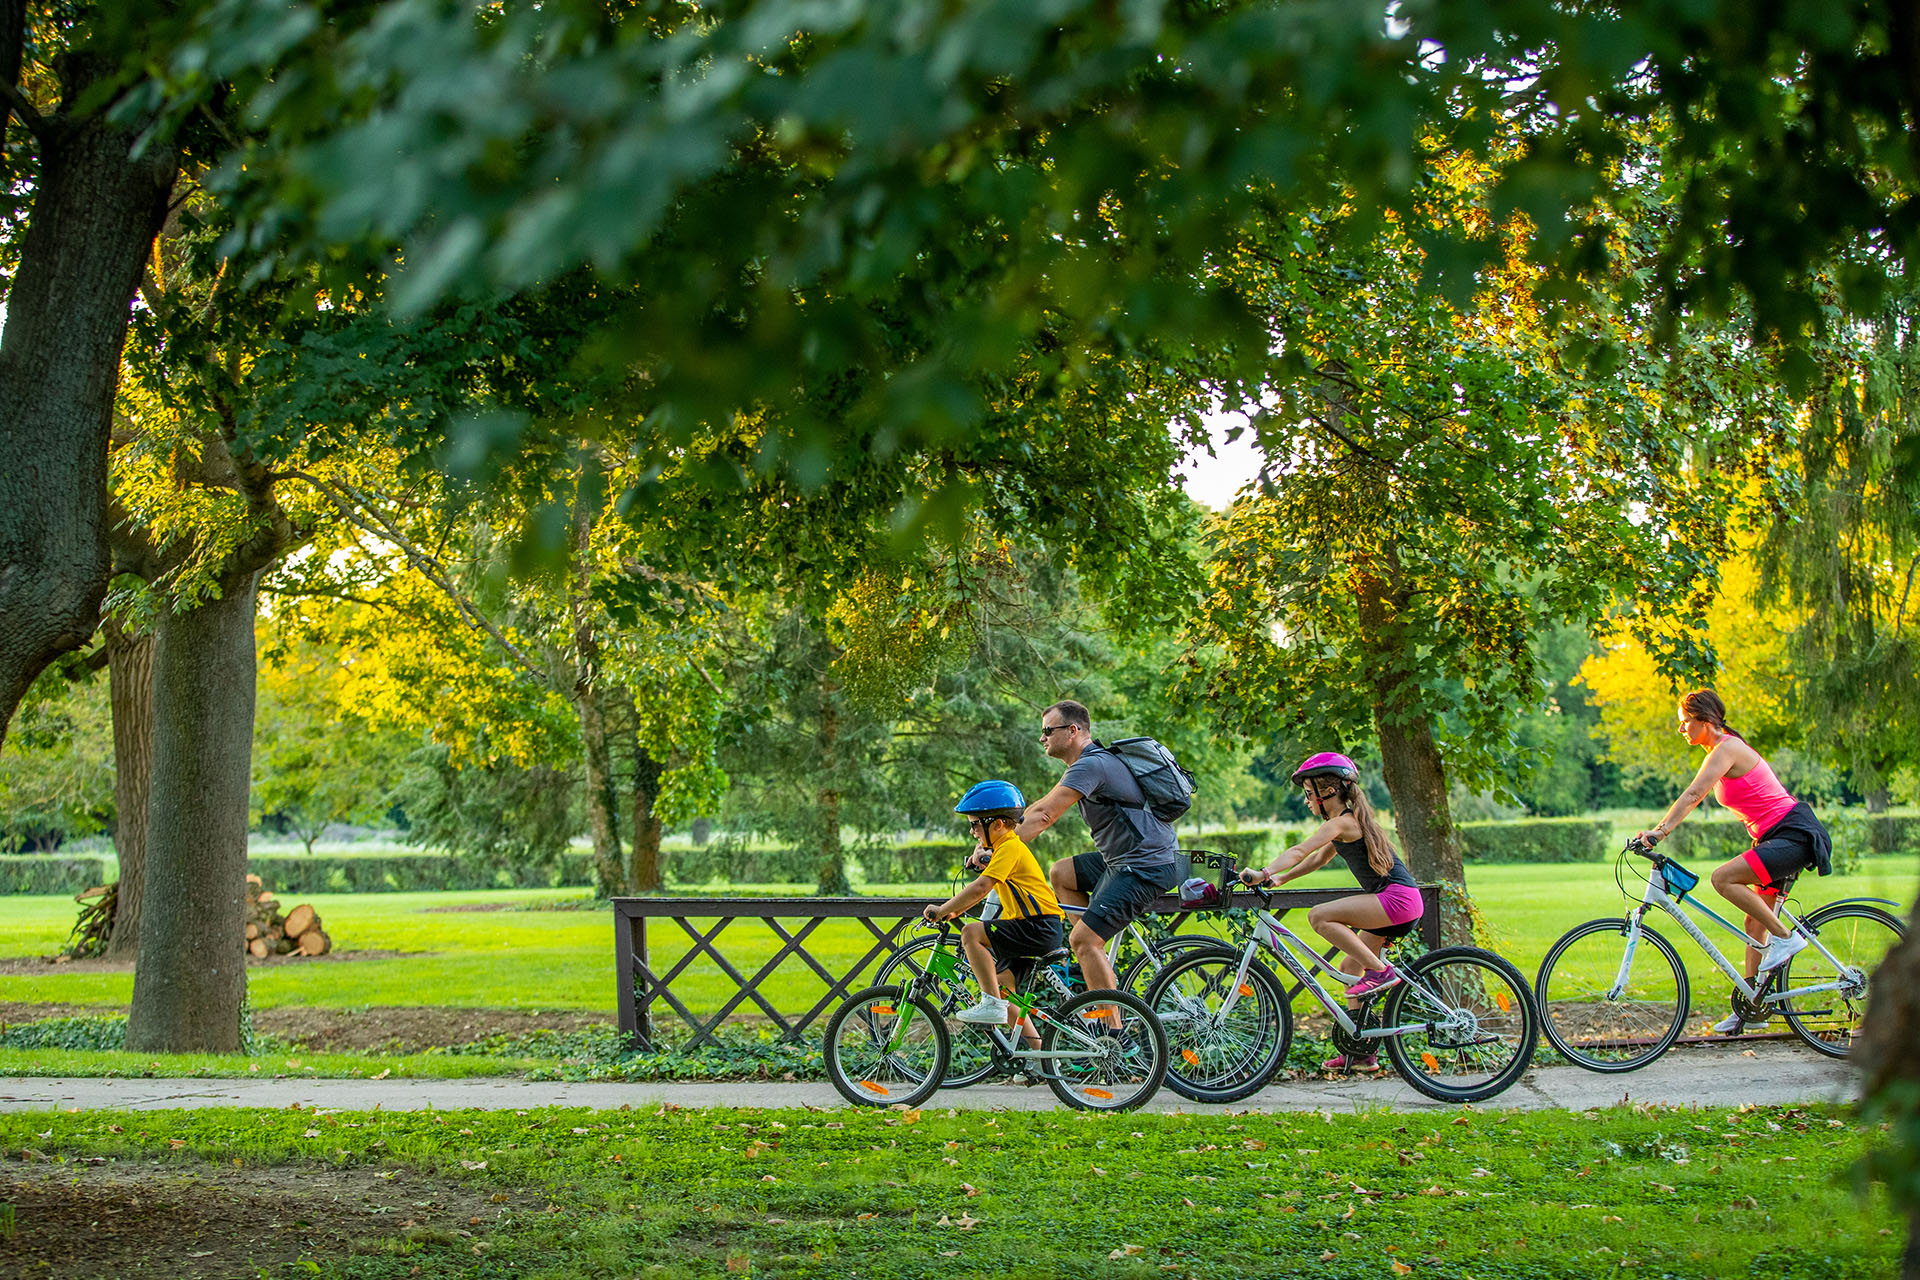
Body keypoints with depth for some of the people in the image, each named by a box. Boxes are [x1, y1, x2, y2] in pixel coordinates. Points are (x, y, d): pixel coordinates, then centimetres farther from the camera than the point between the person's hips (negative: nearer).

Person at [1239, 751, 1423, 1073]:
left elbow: (1299, 851, -23)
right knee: (1350, 967, 12)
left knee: (1319, 916, -20)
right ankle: (1361, 1050, 15)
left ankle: (1381, 971, -15)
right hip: (1399, 902, 10)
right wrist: (1278, 879, 20)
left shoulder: (1342, 822, -12)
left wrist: (1263, 872, -31)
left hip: (1398, 898, -10)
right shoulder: (1351, 820, 19)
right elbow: (1317, 859, 26)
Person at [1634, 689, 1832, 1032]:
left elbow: (1692, 796, -25)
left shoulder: (1726, 749, -14)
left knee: (1723, 878, -25)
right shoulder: (1722, 749, 15)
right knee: (1755, 922, 10)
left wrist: (1659, 832, -31)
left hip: (1795, 835, -10)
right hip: (1777, 837, 10)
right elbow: (1693, 798, 18)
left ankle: (1785, 937, -12)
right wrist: (1657, 830, 10)